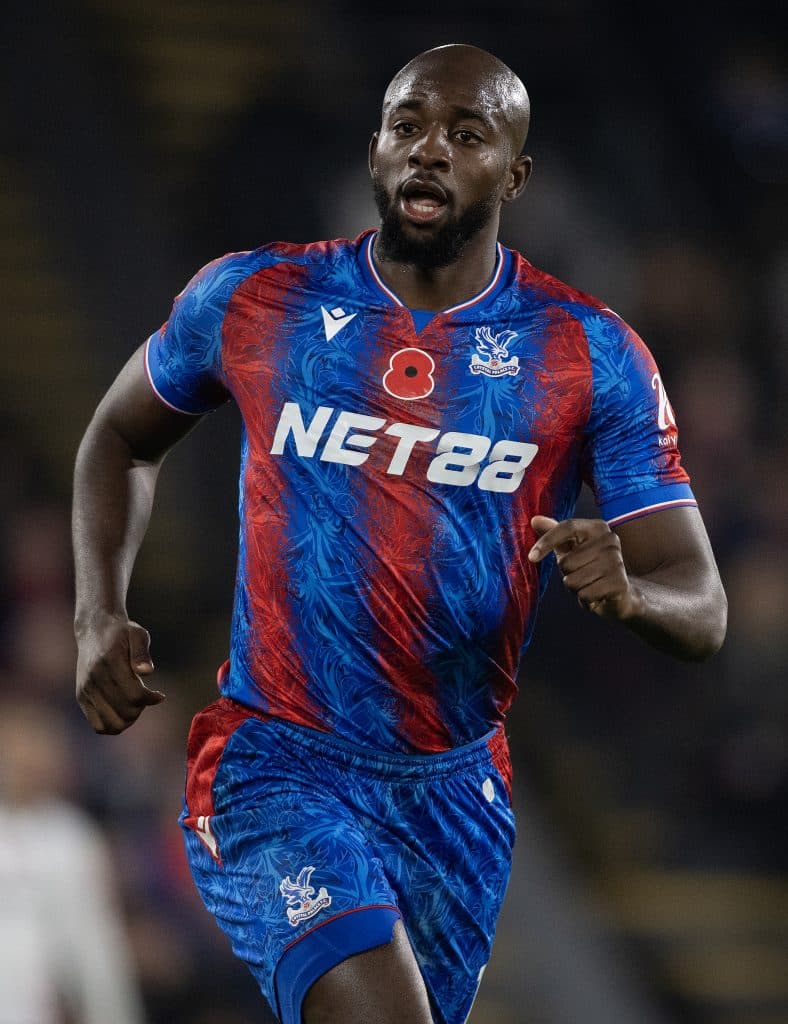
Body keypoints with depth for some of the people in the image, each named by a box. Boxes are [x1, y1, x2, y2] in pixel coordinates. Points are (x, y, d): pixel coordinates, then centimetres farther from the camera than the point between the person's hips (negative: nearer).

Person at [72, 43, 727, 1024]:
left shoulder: (590, 356, -3)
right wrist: (99, 619, 1)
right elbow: (121, 439, 17)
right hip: (274, 763, -3)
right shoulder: (252, 300, -2)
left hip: (453, 794, 3)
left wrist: (628, 593, -30)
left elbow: (701, 610, -5)